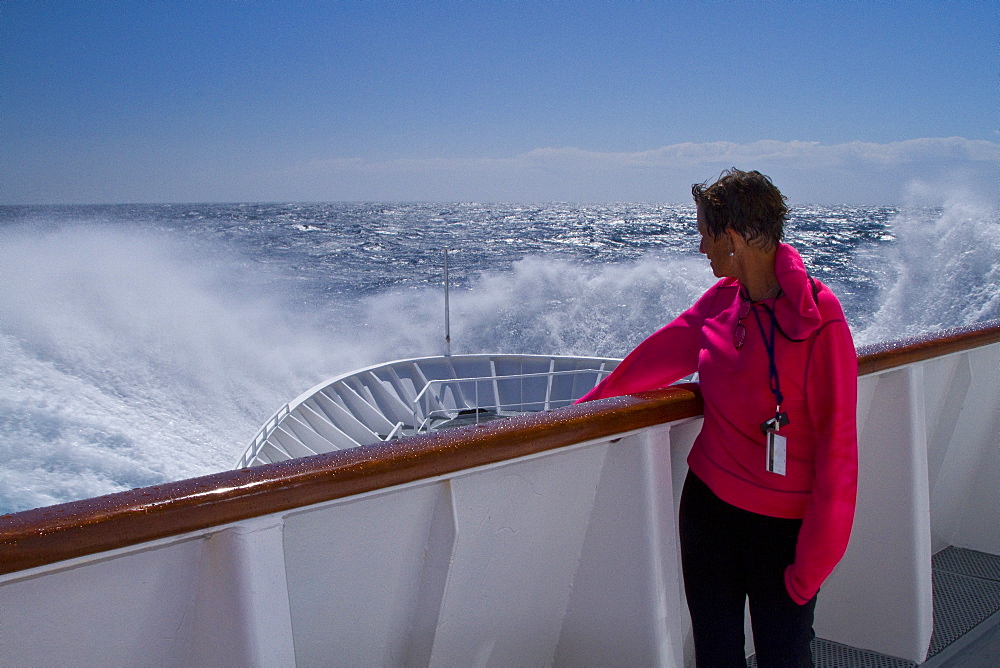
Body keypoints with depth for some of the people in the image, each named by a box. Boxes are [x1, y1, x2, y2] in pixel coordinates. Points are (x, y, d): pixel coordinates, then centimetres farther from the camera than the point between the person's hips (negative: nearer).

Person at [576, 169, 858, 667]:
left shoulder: (818, 321, -17)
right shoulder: (720, 299, 2)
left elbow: (835, 449, -16)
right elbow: (659, 355, 15)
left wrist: (812, 564, -15)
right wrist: (590, 403, 22)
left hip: (783, 524, -5)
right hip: (707, 503, 5)